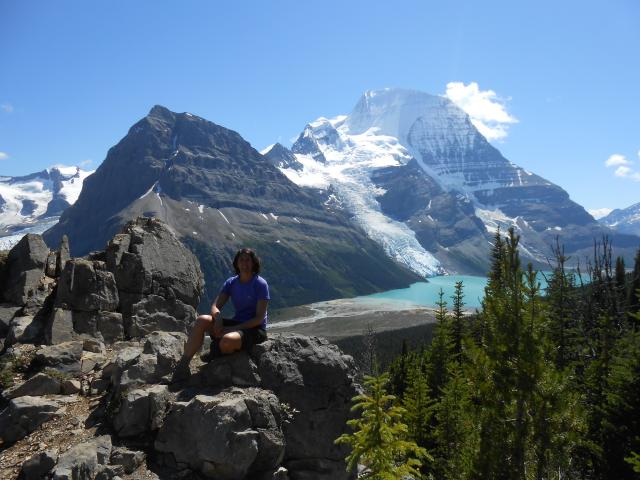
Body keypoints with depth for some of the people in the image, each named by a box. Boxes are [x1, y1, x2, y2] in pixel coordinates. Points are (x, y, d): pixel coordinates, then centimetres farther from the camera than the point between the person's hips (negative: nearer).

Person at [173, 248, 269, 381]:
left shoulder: (260, 284, -11)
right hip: (236, 324, 5)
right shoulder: (231, 282, 6)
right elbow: (215, 306, 0)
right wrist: (218, 316, -25)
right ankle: (183, 364, -17)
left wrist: (233, 328, -20)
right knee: (202, 320, -20)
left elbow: (259, 318, -14)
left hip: (255, 329, -5)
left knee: (227, 340, -37)